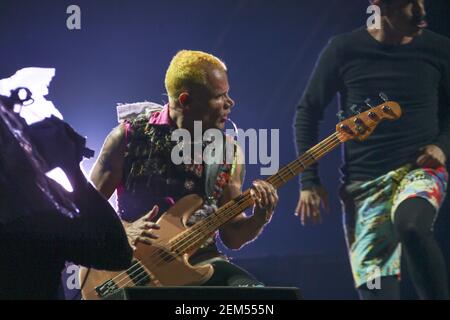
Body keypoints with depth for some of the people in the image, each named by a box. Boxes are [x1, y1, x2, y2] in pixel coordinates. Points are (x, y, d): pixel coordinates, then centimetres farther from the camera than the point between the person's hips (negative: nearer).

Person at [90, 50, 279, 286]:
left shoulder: (229, 154, 5)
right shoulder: (129, 137, -5)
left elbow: (232, 237, 10)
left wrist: (258, 220, -11)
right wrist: (124, 230, -14)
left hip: (201, 262, 3)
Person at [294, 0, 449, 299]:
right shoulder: (344, 50, -4)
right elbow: (308, 112, 5)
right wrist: (309, 181, 1)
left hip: (420, 169, -1)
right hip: (364, 182, 1)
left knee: (410, 226, -35)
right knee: (376, 288, -4)